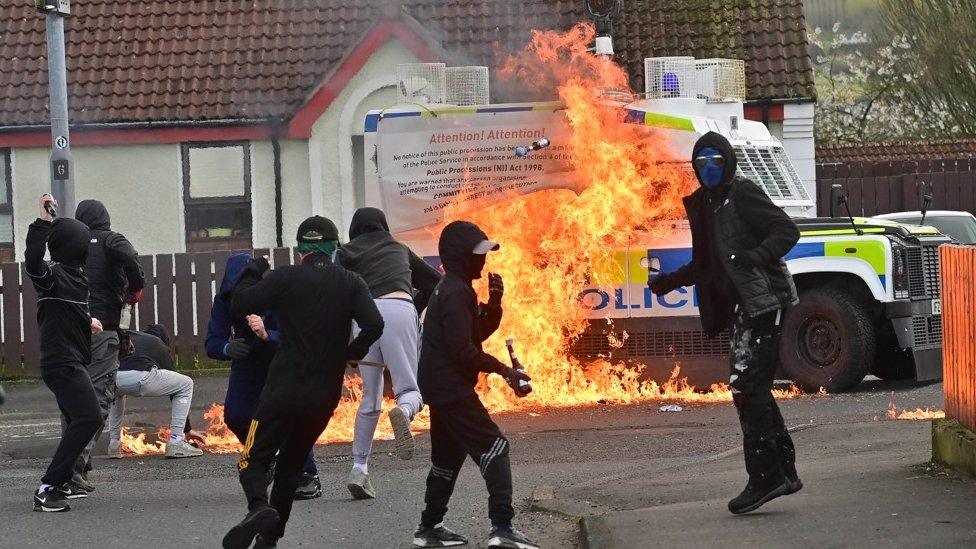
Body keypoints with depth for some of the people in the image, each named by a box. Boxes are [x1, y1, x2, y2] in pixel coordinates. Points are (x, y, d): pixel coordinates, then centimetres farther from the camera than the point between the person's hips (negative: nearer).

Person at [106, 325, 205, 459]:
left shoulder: (125, 336, 38)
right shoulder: (161, 347, 31)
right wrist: (187, 429, 38)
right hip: (140, 379, -4)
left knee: (117, 392, 44)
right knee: (186, 384, 22)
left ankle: (113, 444, 31)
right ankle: (176, 444, 13)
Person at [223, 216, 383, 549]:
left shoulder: (286, 278, -4)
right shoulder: (350, 283, 3)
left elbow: (239, 306, -5)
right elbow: (374, 325, -11)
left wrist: (252, 274, 12)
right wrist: (351, 352, 7)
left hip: (283, 390, -3)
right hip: (325, 396, 3)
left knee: (253, 459, -1)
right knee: (291, 465, 18)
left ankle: (259, 507, -31)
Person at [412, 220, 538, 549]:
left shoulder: (453, 289, 14)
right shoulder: (456, 293, -18)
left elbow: (479, 332, 18)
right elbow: (464, 350, -24)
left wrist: (493, 303, 1)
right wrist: (503, 370, -19)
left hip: (443, 386, 11)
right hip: (451, 387, -11)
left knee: (448, 457, 19)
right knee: (494, 448, -13)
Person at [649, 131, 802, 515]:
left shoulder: (743, 194, -8)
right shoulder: (702, 205, 18)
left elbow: (787, 230, -17)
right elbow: (706, 265, 28)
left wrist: (758, 255, -31)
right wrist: (671, 281, 21)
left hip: (762, 300, -10)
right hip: (740, 306, 10)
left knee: (746, 386, -12)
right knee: (753, 389, 11)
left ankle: (765, 477, -10)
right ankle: (783, 471, 18)